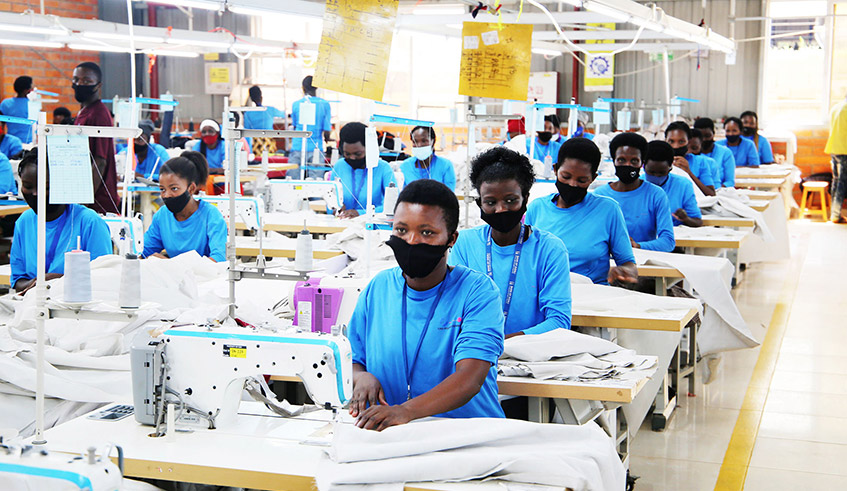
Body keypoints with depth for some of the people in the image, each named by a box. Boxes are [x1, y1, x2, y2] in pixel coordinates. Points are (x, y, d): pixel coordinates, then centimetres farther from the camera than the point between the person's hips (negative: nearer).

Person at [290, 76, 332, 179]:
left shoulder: (296, 104, 3)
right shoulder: (325, 104, -1)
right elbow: (326, 132, -3)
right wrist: (326, 139, 20)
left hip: (297, 148, 1)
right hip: (316, 149, -1)